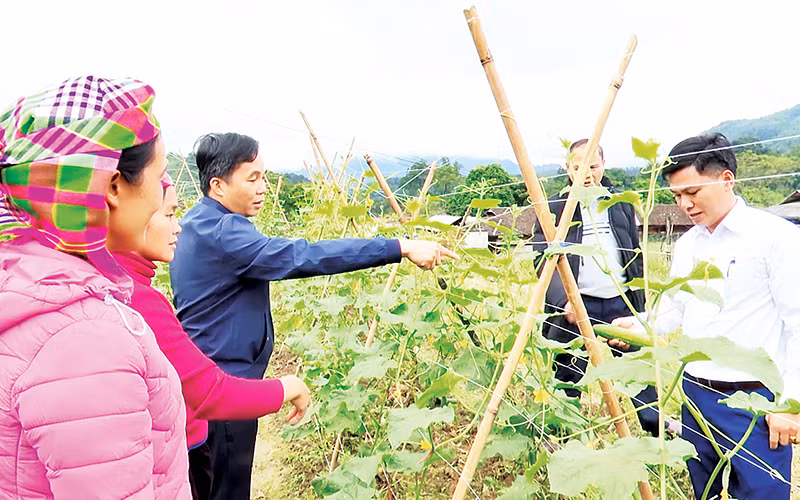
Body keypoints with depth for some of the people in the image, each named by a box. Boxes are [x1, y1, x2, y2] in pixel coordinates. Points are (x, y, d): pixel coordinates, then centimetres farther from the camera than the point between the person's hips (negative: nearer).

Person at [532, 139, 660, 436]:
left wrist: (640, 304, 13)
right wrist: (563, 300, -25)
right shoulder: (555, 207, -2)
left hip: (621, 303, 4)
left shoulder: (621, 202, 11)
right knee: (569, 380, 5)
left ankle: (658, 432, 33)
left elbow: (635, 255, 16)